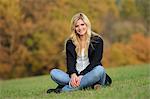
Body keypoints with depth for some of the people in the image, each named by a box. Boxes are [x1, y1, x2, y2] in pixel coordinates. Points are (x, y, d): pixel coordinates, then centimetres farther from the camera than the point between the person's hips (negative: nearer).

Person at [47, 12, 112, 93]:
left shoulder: (97, 40, 0)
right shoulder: (70, 43, 9)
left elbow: (95, 62, -9)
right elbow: (70, 61, -3)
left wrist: (81, 76, -23)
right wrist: (73, 75, -26)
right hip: (75, 75, 3)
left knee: (99, 70, -35)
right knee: (53, 73, -21)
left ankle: (64, 89, -36)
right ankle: (90, 85, -31)